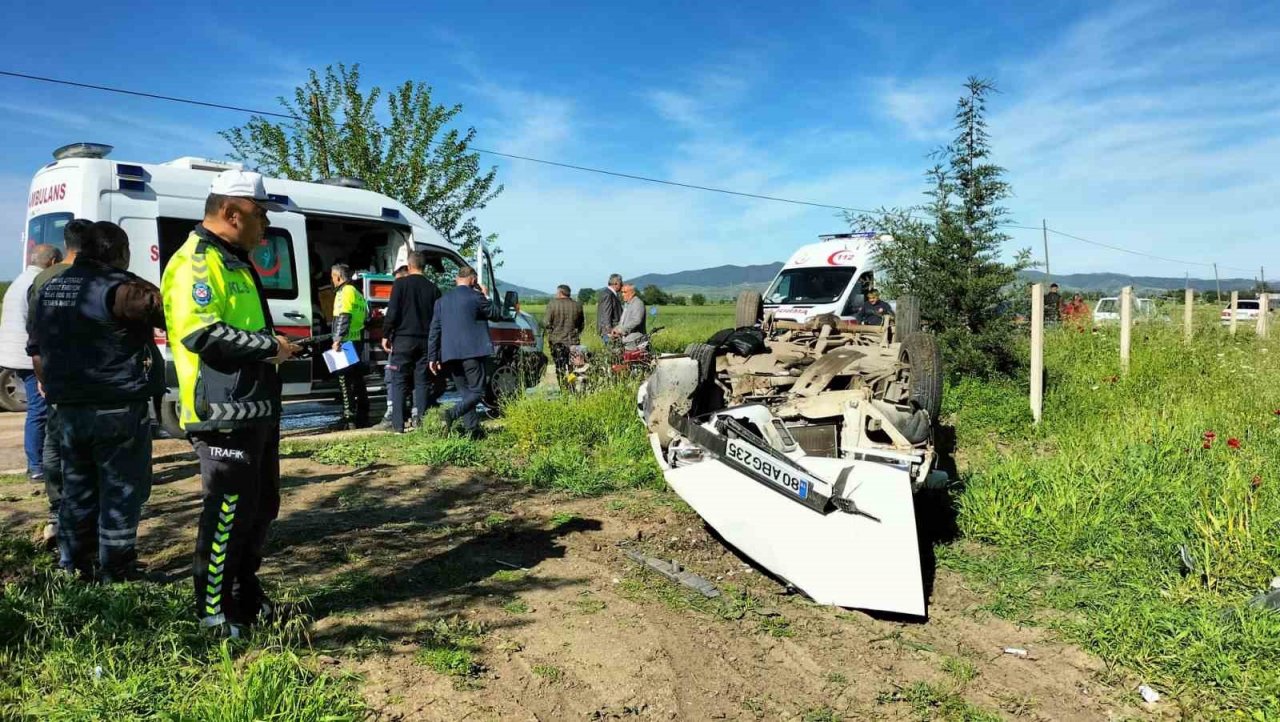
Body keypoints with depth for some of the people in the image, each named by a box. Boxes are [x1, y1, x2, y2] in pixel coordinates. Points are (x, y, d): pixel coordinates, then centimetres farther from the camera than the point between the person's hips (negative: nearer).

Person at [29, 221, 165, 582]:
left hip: (69, 409, 8)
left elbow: (38, 350, 21)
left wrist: (54, 391, 31)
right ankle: (116, 573, 7)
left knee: (77, 490, 18)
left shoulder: (50, 289, 13)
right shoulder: (120, 288, -15)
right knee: (121, 493, 2)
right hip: (119, 410, -8)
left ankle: (72, 566, 28)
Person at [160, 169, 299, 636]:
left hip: (255, 409, 11)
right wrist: (268, 346, -18)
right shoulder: (197, 262, -14)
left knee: (261, 507, 18)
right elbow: (202, 333, -26)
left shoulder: (234, 262, 19)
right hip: (224, 414, -11)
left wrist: (275, 346, 13)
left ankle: (246, 595, 33)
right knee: (227, 514, -1)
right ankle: (214, 612, 14)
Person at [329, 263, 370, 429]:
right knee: (358, 380, 14)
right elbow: (366, 315, 22)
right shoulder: (357, 292, 19)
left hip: (346, 342, -9)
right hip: (358, 341, 9)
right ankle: (362, 417, 18)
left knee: (345, 379, -7)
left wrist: (337, 339, -22)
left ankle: (350, 418, -9)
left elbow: (343, 317, -19)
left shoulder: (344, 292, -8)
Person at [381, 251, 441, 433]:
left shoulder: (400, 284, -3)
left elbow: (392, 312, -9)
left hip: (403, 338, -3)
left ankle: (398, 424, -4)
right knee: (421, 382, 7)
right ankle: (421, 422, 3)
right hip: (425, 341, 3)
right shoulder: (432, 288, 8)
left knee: (399, 382, 1)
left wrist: (386, 335, -1)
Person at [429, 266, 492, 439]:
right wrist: (486, 296, 23)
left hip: (450, 354, 6)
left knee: (465, 393, 12)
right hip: (471, 352, -6)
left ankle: (472, 430, 7)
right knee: (477, 392, -1)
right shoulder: (475, 297, -4)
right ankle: (452, 414, -23)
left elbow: (434, 330, 12)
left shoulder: (442, 300, 13)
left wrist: (433, 357, 14)